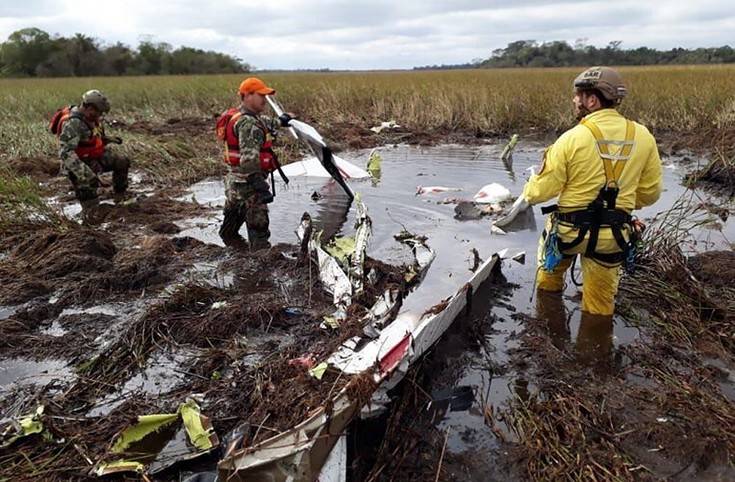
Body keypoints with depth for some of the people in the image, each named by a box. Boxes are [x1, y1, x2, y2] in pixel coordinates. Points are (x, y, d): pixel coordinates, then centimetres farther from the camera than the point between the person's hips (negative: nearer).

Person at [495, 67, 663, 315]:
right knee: (600, 306, 18)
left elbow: (543, 189, -12)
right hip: (613, 237, 3)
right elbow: (650, 192, 4)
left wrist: (522, 200, 9)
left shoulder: (573, 138, -16)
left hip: (571, 230, -3)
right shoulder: (642, 136, -4)